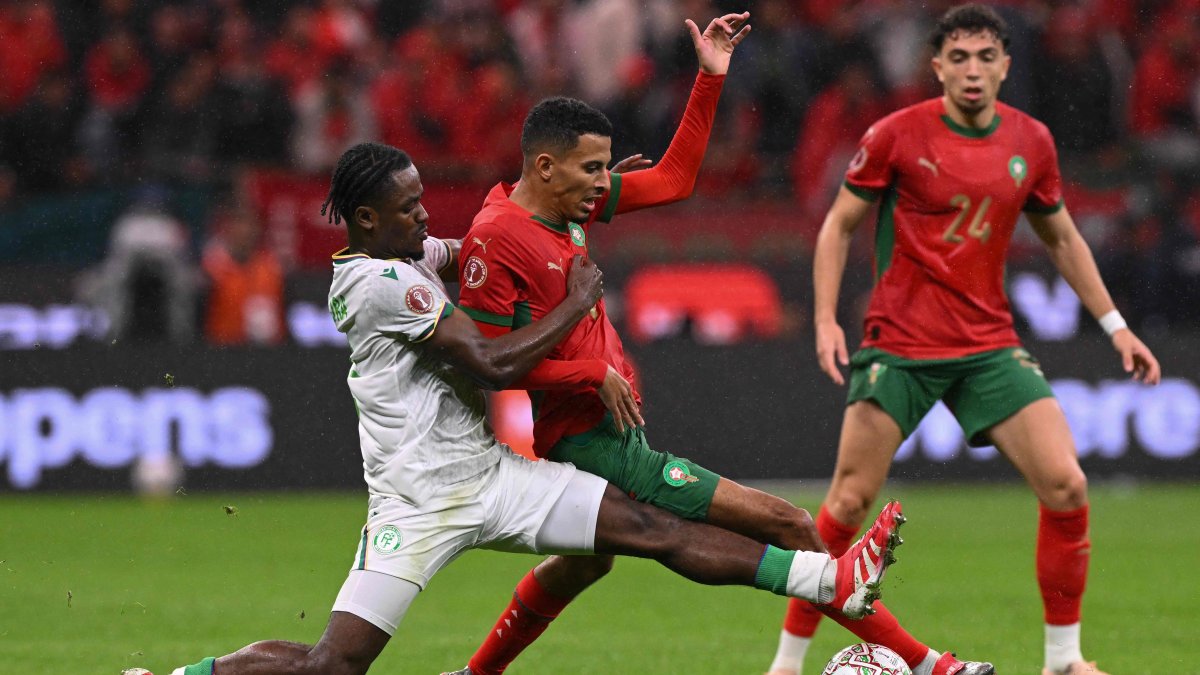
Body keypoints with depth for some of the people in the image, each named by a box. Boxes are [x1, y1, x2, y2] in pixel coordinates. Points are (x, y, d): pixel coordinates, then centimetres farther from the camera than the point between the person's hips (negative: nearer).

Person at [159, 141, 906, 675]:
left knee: (656, 529, -2)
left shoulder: (412, 253, 10)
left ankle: (835, 582, -8)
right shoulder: (376, 281, -18)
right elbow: (495, 363, -21)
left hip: (489, 472, 8)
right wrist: (579, 302, -9)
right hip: (418, 500, -8)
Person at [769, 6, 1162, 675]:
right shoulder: (897, 136, -8)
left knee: (1067, 487, -10)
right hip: (900, 346, -3)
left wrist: (1115, 325, 15)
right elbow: (839, 225, 1)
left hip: (989, 344, 3)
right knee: (849, 502, -6)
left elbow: (1062, 238, 18)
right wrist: (826, 320, -9)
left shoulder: (1031, 141, 3)